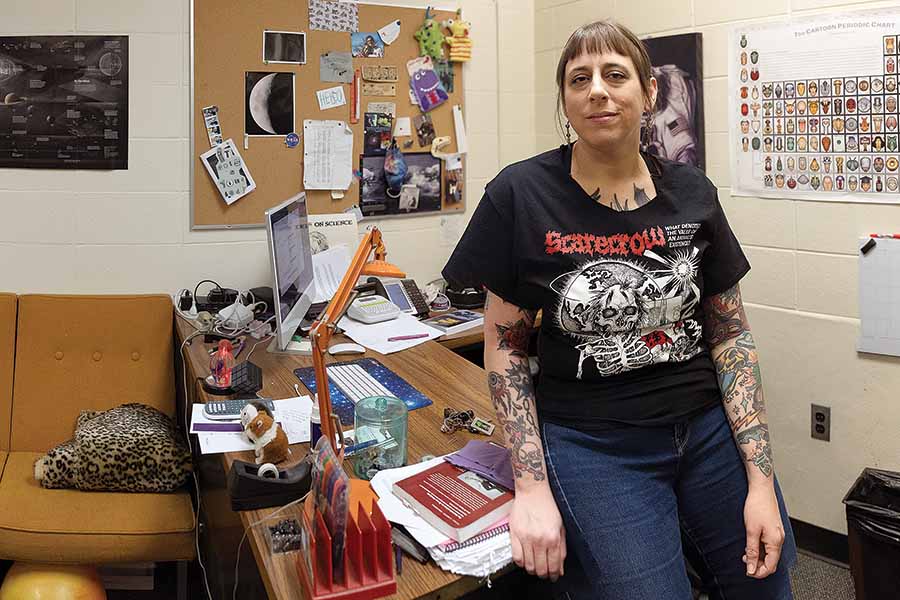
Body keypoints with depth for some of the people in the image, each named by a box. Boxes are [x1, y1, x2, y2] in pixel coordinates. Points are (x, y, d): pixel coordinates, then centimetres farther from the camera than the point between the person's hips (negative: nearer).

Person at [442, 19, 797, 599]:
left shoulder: (691, 193, 0)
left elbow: (731, 335, 4)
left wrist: (761, 480, -2)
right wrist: (533, 487, -11)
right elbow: (506, 343, -3)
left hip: (710, 429, 4)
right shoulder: (523, 194, -8)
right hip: (591, 443, -3)